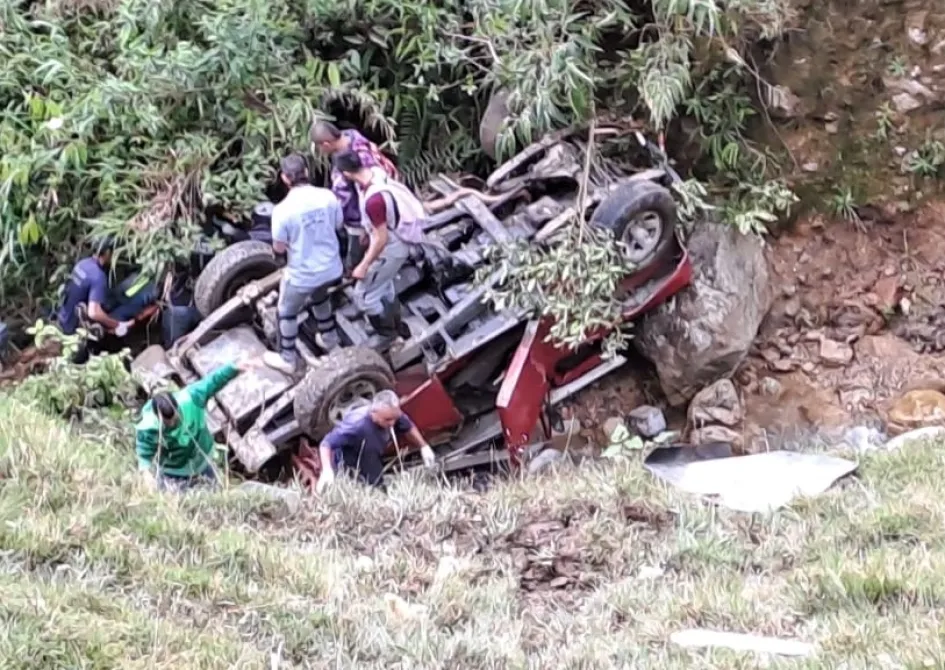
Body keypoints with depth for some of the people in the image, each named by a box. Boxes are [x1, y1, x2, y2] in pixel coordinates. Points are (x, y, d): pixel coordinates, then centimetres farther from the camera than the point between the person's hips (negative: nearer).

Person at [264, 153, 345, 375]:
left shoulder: (283, 209, -25)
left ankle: (287, 359, 34)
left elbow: (279, 248, -15)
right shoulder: (328, 197, -13)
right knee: (319, 296, 36)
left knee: (286, 312, 21)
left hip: (301, 274, -5)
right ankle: (329, 338, 52)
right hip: (331, 269, 5)